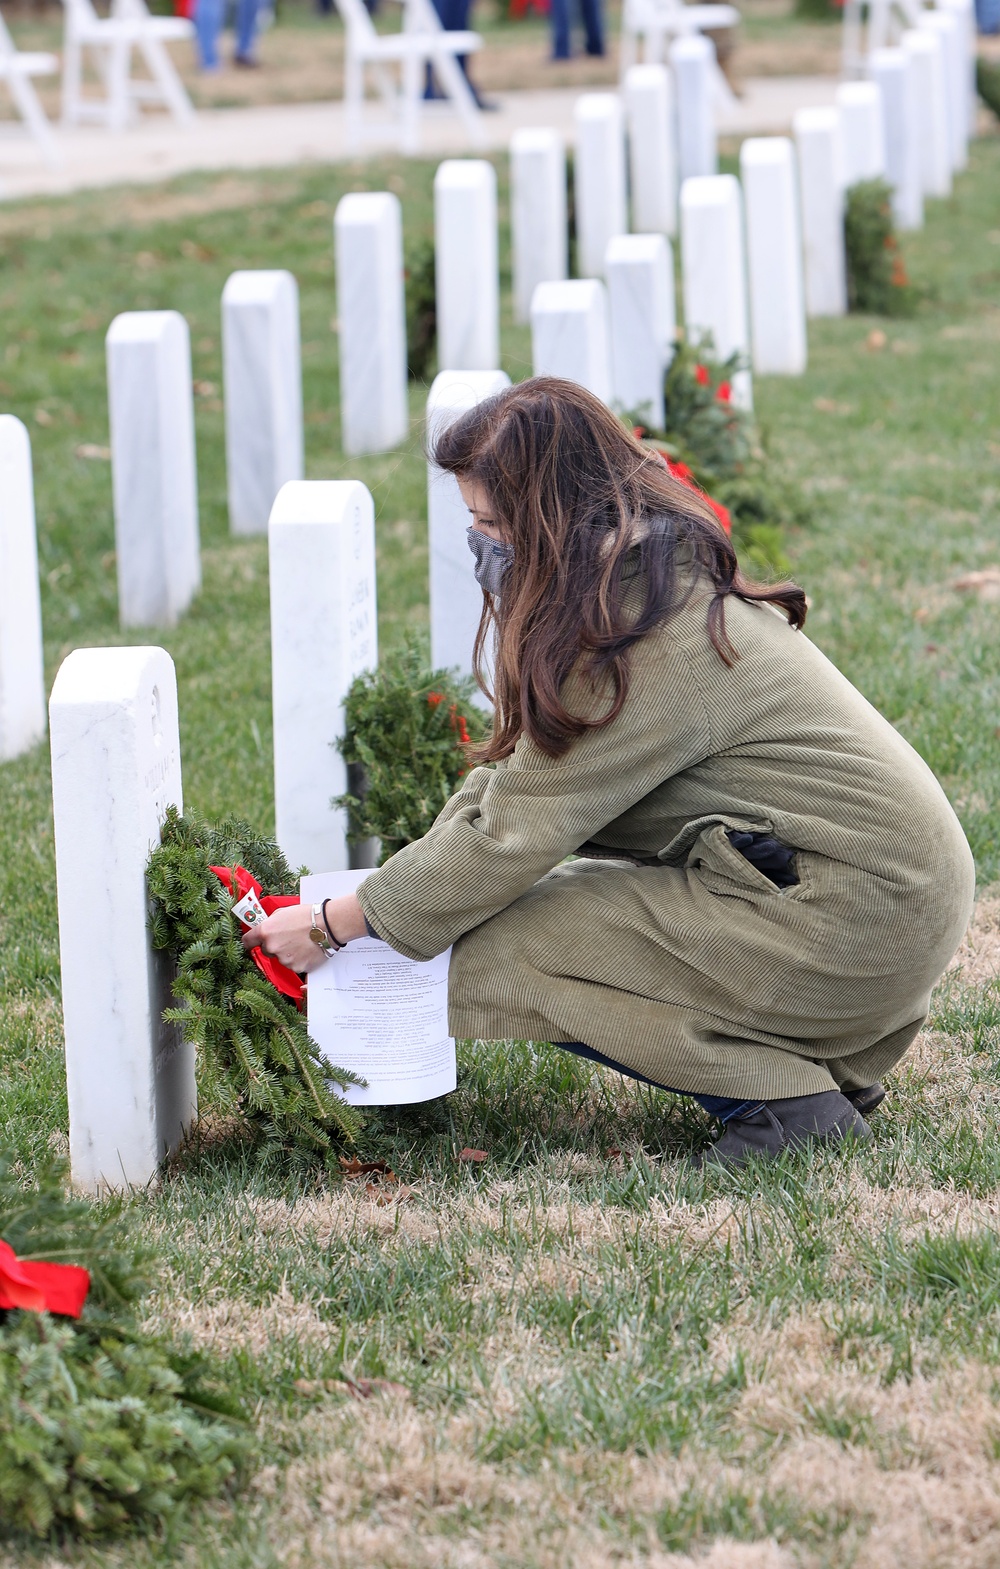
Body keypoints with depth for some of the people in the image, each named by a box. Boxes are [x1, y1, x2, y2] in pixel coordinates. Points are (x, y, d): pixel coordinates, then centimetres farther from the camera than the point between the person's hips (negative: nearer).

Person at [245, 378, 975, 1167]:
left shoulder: (637, 643, -19)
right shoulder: (662, 581, 10)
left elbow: (510, 833, -15)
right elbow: (519, 769, 14)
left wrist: (341, 922, -5)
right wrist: (393, 890, 7)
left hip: (852, 923, -10)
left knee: (484, 959, -8)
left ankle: (787, 1096, -9)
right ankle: (824, 1059, 10)